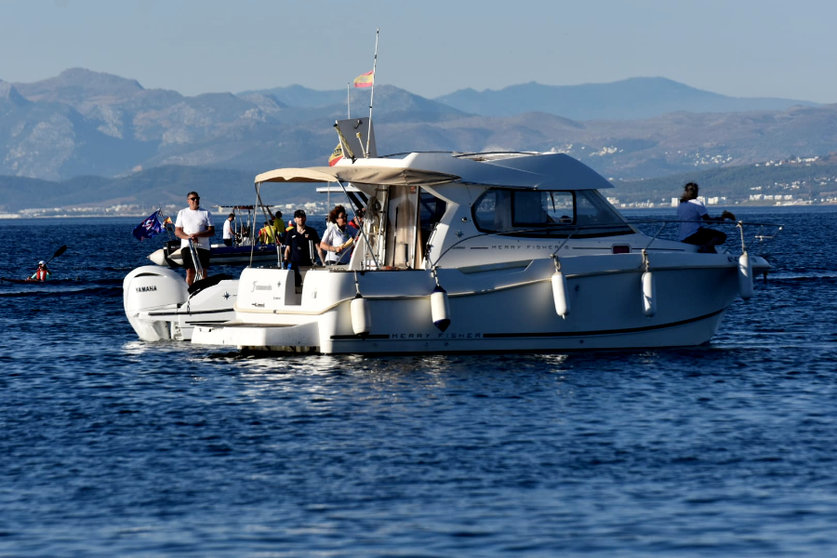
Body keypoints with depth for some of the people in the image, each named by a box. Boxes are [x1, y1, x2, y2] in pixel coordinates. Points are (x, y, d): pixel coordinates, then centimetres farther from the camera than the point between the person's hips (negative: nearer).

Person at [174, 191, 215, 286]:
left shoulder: (206, 213, 8)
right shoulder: (182, 213, 13)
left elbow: (212, 232, 0)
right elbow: (177, 231, 8)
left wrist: (197, 235, -15)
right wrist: (188, 237, -12)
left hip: (202, 246, 0)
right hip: (187, 246, 0)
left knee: (203, 272, -5)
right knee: (190, 272, -6)